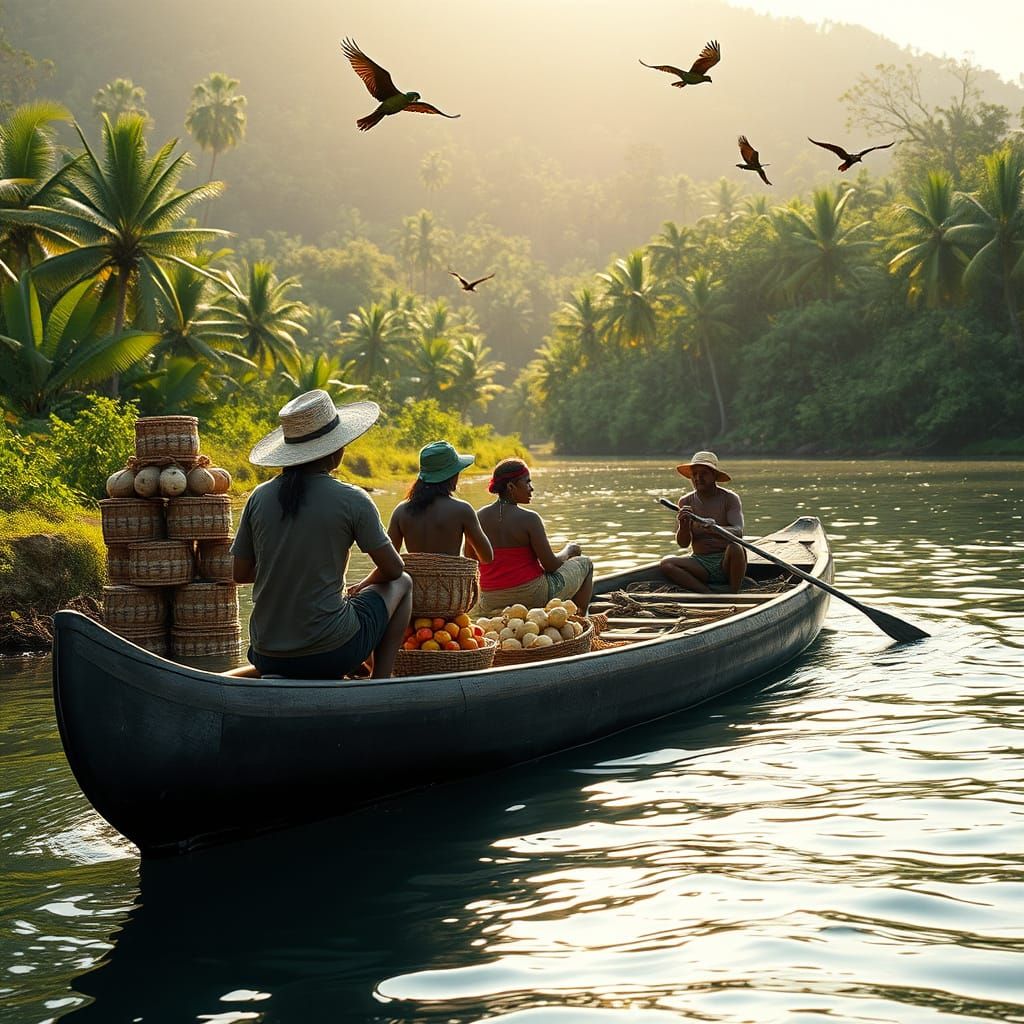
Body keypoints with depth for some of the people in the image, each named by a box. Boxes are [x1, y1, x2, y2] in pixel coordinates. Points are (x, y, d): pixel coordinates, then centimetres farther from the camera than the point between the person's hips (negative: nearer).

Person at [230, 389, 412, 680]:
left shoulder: (260, 497, 0)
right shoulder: (351, 500, -10)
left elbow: (240, 573, 8)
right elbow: (393, 568, 1)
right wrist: (361, 587, 22)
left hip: (266, 657, 7)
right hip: (331, 653, -6)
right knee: (402, 583, 21)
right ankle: (379, 685, 14)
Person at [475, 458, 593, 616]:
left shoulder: (478, 517, -3)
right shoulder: (529, 519, -18)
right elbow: (551, 565, -15)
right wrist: (568, 551, 5)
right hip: (532, 597, -5)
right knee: (584, 563, 19)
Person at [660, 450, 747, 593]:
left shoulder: (730, 499, -5)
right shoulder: (686, 502, 4)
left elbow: (738, 532, -21)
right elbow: (683, 543, -3)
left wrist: (715, 529, -42)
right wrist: (684, 525, -26)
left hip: (725, 562, -3)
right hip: (700, 563, 3)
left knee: (736, 548, -35)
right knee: (666, 563, -22)